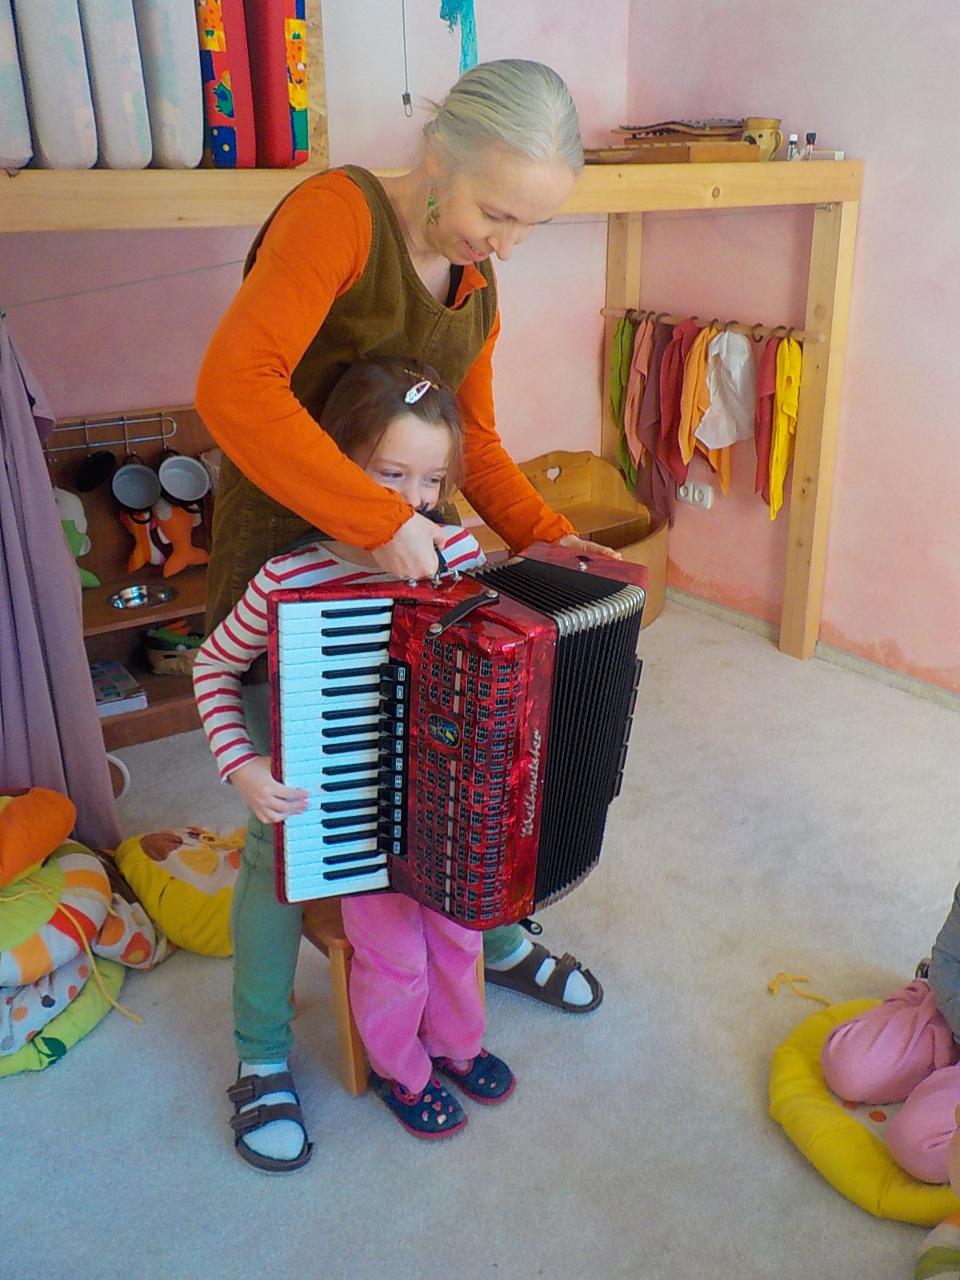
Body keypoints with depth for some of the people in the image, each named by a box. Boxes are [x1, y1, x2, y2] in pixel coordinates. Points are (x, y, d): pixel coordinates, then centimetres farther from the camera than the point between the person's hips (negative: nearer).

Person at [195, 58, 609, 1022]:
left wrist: (545, 534, -3)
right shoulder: (338, 213, -19)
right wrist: (379, 519, -35)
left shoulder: (476, 282, 6)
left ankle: (493, 940, 43)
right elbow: (234, 386, -32)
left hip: (407, 553, 7)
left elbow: (472, 441, 12)